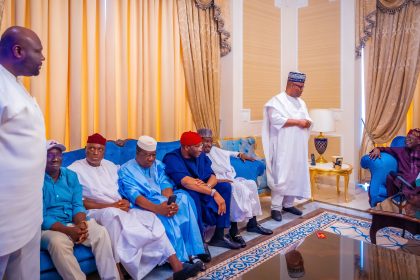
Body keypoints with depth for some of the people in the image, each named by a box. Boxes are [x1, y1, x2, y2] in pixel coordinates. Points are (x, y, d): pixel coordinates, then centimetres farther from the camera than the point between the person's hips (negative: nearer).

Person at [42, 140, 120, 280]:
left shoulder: (71, 176, 8)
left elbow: (78, 205, 2)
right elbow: (41, 217, -12)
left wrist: (81, 224, -19)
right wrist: (68, 230, -25)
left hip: (74, 223, 4)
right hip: (49, 228, -3)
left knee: (101, 232, -22)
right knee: (58, 242, -36)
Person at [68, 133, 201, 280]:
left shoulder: (110, 165, 19)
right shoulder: (75, 169, 2)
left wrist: (126, 202, -6)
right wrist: (110, 205, -18)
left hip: (121, 209, 5)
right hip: (96, 211, -5)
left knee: (149, 217, -18)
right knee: (112, 214, -39)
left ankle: (176, 266, -22)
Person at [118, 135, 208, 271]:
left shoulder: (158, 165, 15)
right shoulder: (126, 170, -2)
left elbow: (165, 185, -1)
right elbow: (134, 196, -18)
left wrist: (170, 202, -25)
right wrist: (157, 208, -36)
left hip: (164, 201, 4)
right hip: (144, 206, -4)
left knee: (184, 197, -28)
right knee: (164, 214, -36)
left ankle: (191, 252, -25)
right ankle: (179, 258, -29)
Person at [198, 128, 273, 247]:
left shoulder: (214, 150, 19)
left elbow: (227, 153, 39)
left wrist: (240, 154, 30)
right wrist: (218, 180, -31)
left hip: (229, 179, 9)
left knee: (251, 184, -10)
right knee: (237, 188, -33)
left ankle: (252, 223, -2)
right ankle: (233, 230, -27)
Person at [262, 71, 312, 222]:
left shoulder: (301, 102, 18)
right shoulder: (277, 100, -6)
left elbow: (307, 119, 21)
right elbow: (276, 119, -19)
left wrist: (307, 122, -4)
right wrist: (298, 122, -17)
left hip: (298, 147, 8)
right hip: (283, 147, -8)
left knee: (296, 175, 10)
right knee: (281, 176, -7)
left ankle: (288, 204, 22)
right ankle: (275, 208, 0)